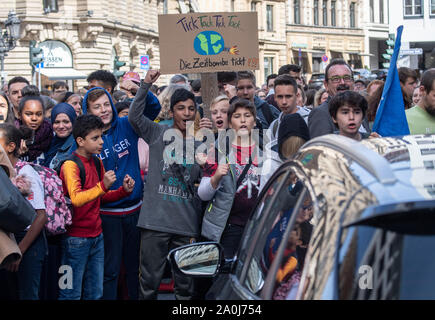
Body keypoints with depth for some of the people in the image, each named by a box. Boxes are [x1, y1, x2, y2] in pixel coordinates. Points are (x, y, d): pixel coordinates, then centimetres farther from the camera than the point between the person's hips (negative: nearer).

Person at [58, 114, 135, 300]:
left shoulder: (97, 162, 11)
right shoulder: (70, 165, -13)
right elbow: (76, 199, -26)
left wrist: (124, 190, 4)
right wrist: (103, 185, -37)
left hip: (96, 236, 8)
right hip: (76, 238, -8)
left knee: (95, 293, 12)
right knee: (72, 293, -1)